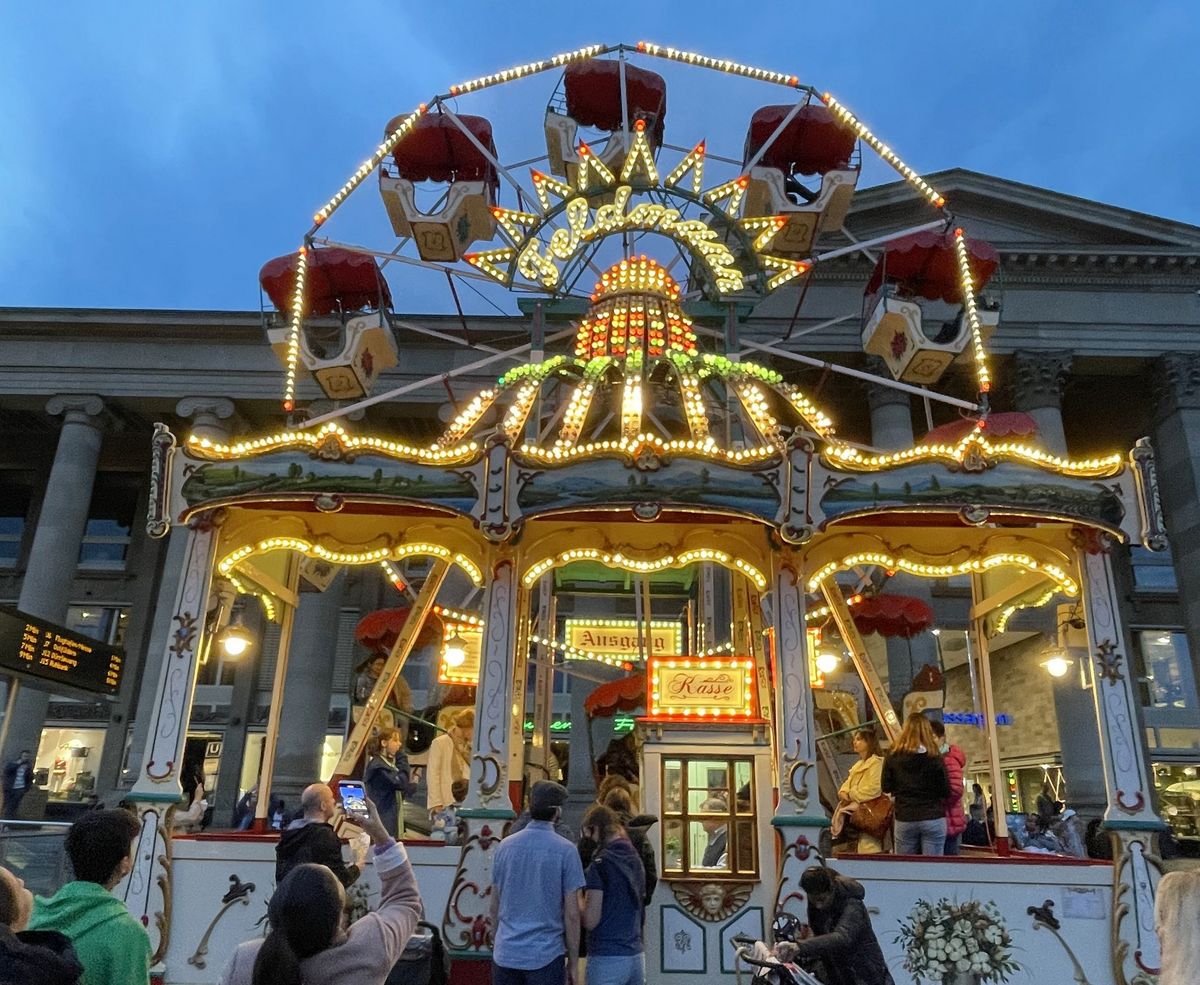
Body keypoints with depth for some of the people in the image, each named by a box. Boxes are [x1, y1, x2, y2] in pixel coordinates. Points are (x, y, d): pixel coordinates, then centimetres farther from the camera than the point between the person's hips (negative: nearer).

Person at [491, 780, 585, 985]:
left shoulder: (504, 846, 3)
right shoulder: (565, 850, -10)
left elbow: (494, 905, 10)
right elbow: (571, 914, -8)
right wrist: (573, 962, 1)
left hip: (505, 954, 4)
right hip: (546, 956, -4)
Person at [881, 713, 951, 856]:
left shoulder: (893, 756, -3)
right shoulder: (934, 758, -8)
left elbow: (885, 787, 3)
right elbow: (946, 791, -4)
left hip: (904, 819, 2)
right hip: (933, 818, -1)